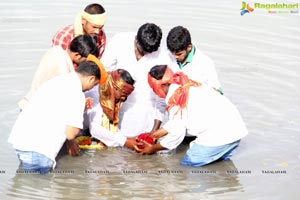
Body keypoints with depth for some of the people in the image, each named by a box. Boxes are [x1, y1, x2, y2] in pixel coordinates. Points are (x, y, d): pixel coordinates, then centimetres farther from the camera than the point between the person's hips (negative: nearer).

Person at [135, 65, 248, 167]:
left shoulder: (174, 97, -7)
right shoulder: (190, 86, 19)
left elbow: (176, 134, -1)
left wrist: (153, 148, 14)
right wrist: (157, 133, 37)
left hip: (217, 137, -9)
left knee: (186, 167, 2)